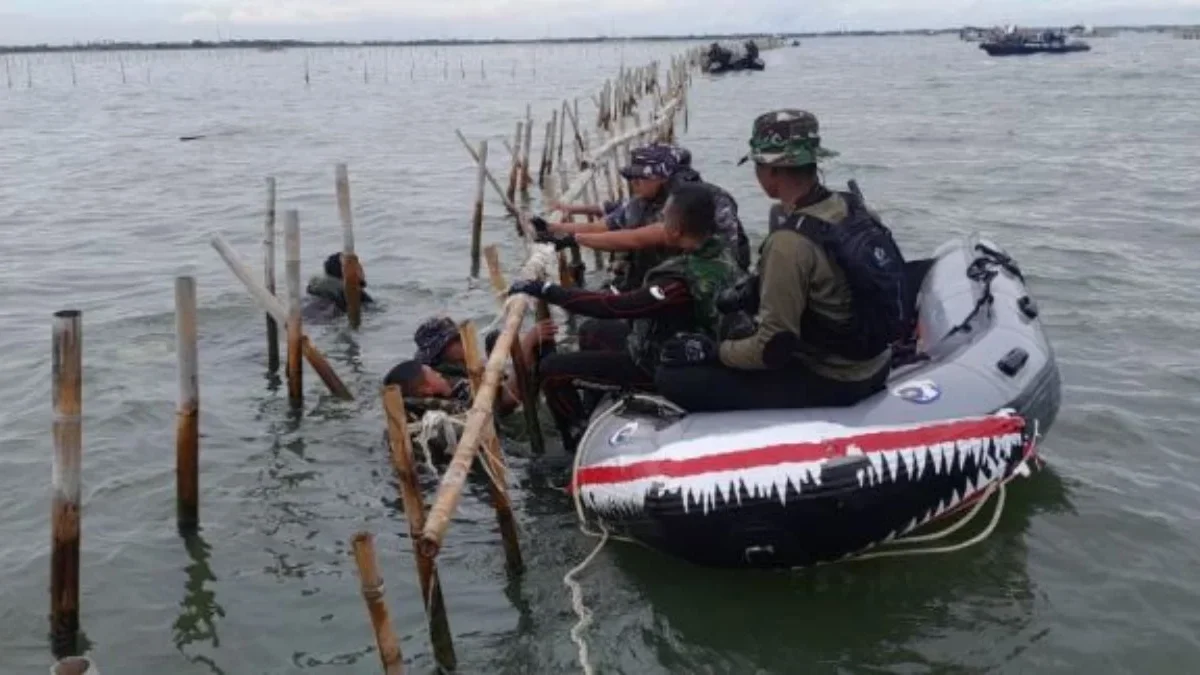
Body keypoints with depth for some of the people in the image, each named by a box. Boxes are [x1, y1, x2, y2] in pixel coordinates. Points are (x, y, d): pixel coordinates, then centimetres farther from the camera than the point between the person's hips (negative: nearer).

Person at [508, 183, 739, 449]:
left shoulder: (683, 280, -36)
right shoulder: (720, 257, -10)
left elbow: (612, 306, -34)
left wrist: (545, 290, -28)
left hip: (660, 367, -9)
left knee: (552, 369, -7)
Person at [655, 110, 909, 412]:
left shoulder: (790, 241, -27)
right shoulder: (850, 205, -2)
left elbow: (774, 348, -24)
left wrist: (712, 352, -9)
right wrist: (755, 292, 16)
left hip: (829, 383, -9)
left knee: (673, 378, -9)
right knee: (741, 335, 32)